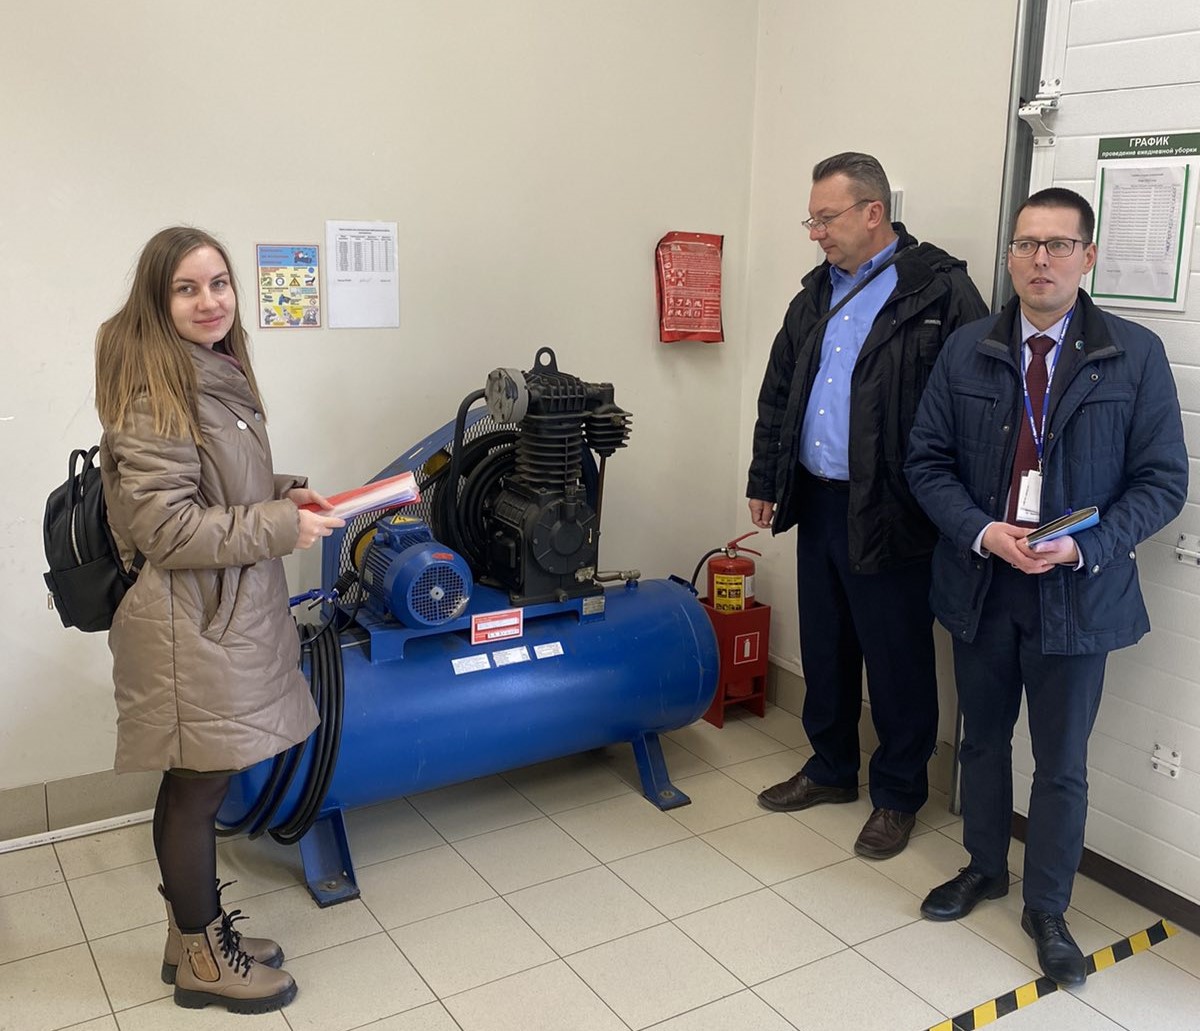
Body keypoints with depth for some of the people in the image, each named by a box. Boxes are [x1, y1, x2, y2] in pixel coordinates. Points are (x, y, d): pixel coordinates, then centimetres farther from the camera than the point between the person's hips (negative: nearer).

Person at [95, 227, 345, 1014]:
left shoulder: (220, 375, 11)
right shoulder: (156, 394, -18)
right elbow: (165, 528, -21)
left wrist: (284, 492, 6)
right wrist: (282, 527, -18)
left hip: (228, 616, 9)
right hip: (189, 629, -9)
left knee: (199, 788, 19)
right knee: (197, 792, 6)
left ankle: (197, 933, 34)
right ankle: (201, 961, 23)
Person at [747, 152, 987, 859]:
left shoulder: (940, 291, -12)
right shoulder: (818, 293, 12)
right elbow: (778, 395, 18)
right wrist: (765, 481, 16)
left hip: (888, 514, -7)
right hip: (817, 504, 7)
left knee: (897, 661, 7)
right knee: (824, 648, 18)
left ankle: (899, 794, 25)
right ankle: (831, 770, 37)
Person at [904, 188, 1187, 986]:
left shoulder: (1136, 356, -6)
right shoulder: (966, 351, 0)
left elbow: (1163, 480, -6)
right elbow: (929, 461, 1)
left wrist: (1084, 549, -20)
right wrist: (982, 533, -15)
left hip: (1077, 593, -2)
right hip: (980, 585, 2)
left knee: (1062, 763, 10)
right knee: (984, 739, 19)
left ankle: (1048, 910, 30)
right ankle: (985, 868, 41)